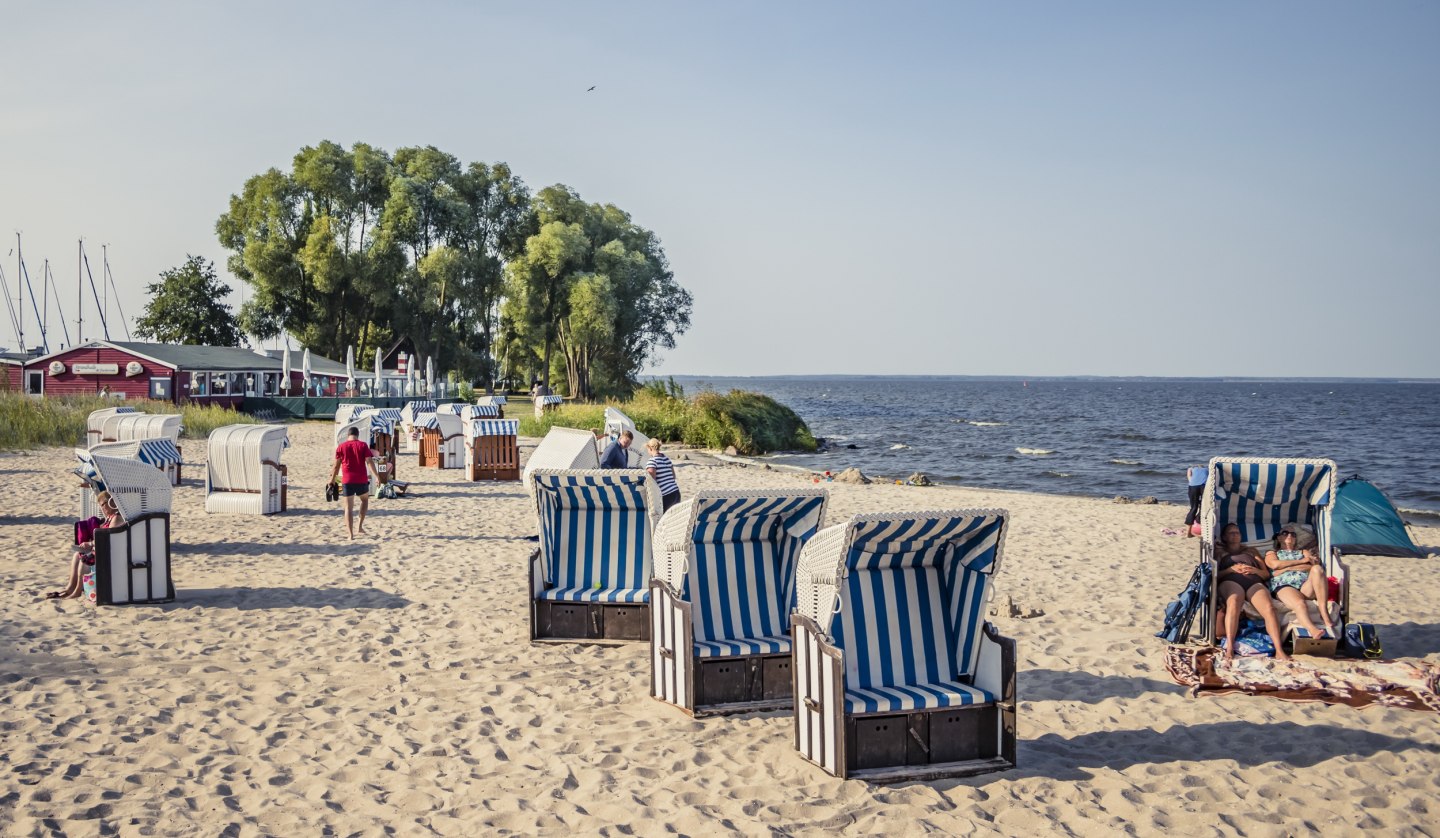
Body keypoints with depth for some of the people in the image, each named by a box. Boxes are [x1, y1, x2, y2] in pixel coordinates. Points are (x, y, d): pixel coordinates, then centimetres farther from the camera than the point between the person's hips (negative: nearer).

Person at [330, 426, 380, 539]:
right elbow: (369, 462, -9)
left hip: (347, 480, 1)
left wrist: (333, 479, 18)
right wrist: (377, 476, -7)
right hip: (361, 480, 0)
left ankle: (351, 534, -1)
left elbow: (337, 465, 7)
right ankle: (360, 525, 17)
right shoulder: (363, 445, 0)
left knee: (349, 507, 4)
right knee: (365, 499, 25)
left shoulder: (341, 447, 4)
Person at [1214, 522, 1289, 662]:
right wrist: (1232, 569, -2)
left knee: (1269, 607, -33)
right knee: (1233, 603, -41)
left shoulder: (1251, 551, 38)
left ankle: (1279, 651, -47)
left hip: (1254, 581, 2)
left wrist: (1255, 570, 5)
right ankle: (1229, 648, -54)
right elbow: (1215, 574, 15)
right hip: (1231, 581, -2)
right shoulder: (1219, 551, 31)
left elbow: (1267, 574, 27)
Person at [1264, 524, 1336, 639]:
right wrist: (1302, 561, 6)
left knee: (1317, 569, -32)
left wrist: (1287, 567, 0)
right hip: (1284, 586, -3)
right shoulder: (1272, 553, 29)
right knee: (1299, 603, -39)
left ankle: (1325, 616, -41)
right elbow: (1276, 565, 3)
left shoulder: (1304, 552, 36)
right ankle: (1313, 631, -69)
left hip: (1306, 586, 3)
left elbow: (1314, 565, 11)